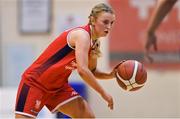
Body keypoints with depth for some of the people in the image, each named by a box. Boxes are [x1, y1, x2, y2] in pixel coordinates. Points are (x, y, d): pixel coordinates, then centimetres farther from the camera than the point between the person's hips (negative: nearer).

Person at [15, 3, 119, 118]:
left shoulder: (95, 43, 4)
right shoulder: (82, 34, -23)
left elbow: (91, 71, 16)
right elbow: (83, 70, -31)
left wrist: (110, 75, -4)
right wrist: (103, 93, -23)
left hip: (58, 86, 9)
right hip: (34, 81, -9)